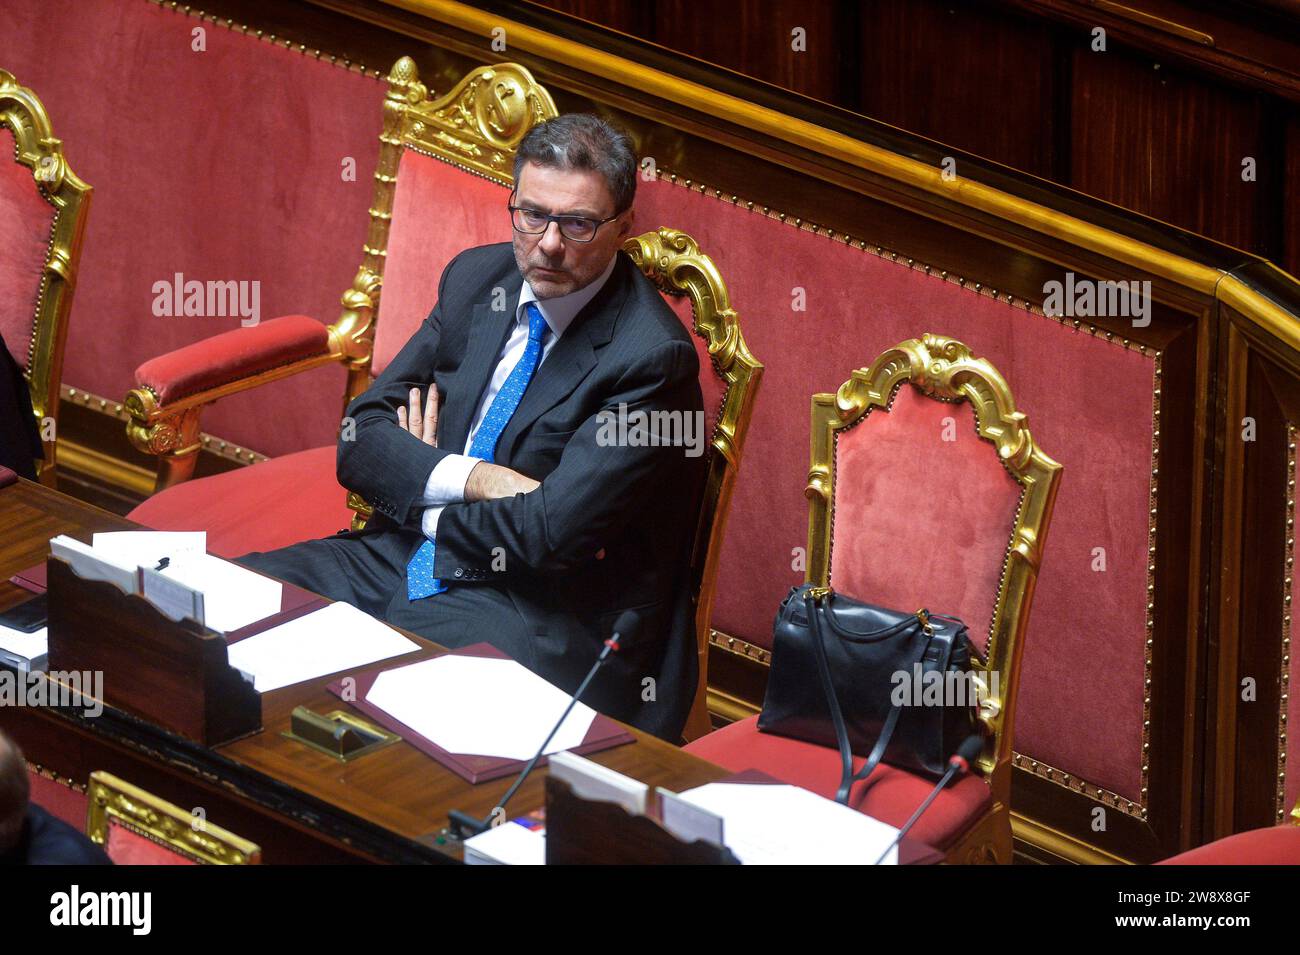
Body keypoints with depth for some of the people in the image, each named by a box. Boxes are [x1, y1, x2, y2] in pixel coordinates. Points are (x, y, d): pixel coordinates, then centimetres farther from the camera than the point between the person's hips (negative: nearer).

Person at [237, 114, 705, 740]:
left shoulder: (651, 357, -15)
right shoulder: (477, 279, 7)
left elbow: (551, 533, -21)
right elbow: (362, 438, 5)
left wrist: (423, 505, -4)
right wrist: (469, 479, -14)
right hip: (408, 558, 7)